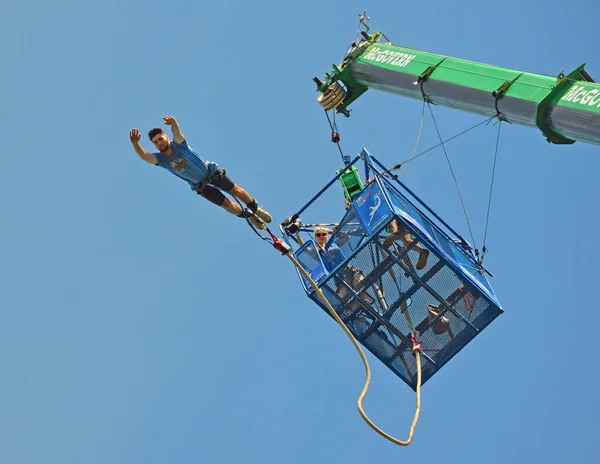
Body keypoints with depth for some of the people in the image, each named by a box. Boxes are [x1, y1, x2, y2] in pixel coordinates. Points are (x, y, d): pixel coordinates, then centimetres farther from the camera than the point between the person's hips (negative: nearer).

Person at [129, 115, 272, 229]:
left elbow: (177, 132, -49)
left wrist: (174, 124, -74)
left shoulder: (178, 143, -24)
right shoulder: (160, 158, -18)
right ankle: (249, 215, 29)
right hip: (200, 185, 2)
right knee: (226, 204, 3)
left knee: (236, 191, 5)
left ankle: (256, 209, 31)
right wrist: (135, 144, -62)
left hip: (212, 171, -2)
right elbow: (144, 155, -39)